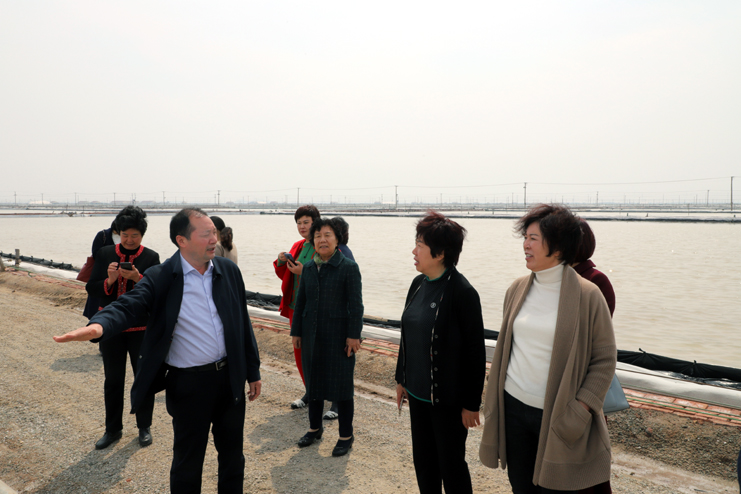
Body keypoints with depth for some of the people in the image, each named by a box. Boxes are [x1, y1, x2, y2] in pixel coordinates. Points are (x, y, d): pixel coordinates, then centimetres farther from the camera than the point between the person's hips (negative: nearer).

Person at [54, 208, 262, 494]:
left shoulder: (229, 270, 0)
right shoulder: (161, 278, -11)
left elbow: (243, 324, 6)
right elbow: (127, 306, -25)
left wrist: (253, 372, 9)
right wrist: (98, 325, -49)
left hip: (230, 378, 4)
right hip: (189, 383, -3)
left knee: (232, 454, 20)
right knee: (188, 462, 14)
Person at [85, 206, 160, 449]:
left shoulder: (151, 257, -5)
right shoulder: (104, 254, 1)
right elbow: (91, 288, -1)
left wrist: (138, 278, -26)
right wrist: (108, 281, -20)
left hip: (141, 328, -2)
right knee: (113, 381, 12)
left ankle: (144, 427, 26)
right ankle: (113, 429, 28)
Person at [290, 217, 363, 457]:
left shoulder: (348, 267, -9)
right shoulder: (308, 268, 7)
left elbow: (355, 304, -10)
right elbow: (300, 301, 12)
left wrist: (353, 335, -14)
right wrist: (296, 331, 12)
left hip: (338, 336, -5)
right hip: (312, 334, 5)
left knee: (341, 383, 3)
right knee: (313, 380, 16)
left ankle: (346, 435, 19)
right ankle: (315, 427, 34)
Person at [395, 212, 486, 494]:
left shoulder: (462, 293, -19)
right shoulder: (418, 285, 3)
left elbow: (475, 352, -16)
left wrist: (471, 403, -13)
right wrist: (401, 379, 16)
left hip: (448, 398, -7)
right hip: (417, 392, 7)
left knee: (451, 465, 9)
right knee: (423, 460, 18)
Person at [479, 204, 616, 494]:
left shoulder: (587, 295, -11)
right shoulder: (517, 290, 3)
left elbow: (605, 359, -6)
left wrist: (580, 409, -14)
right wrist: (493, 400, 12)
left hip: (558, 415, -4)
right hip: (513, 407, 4)